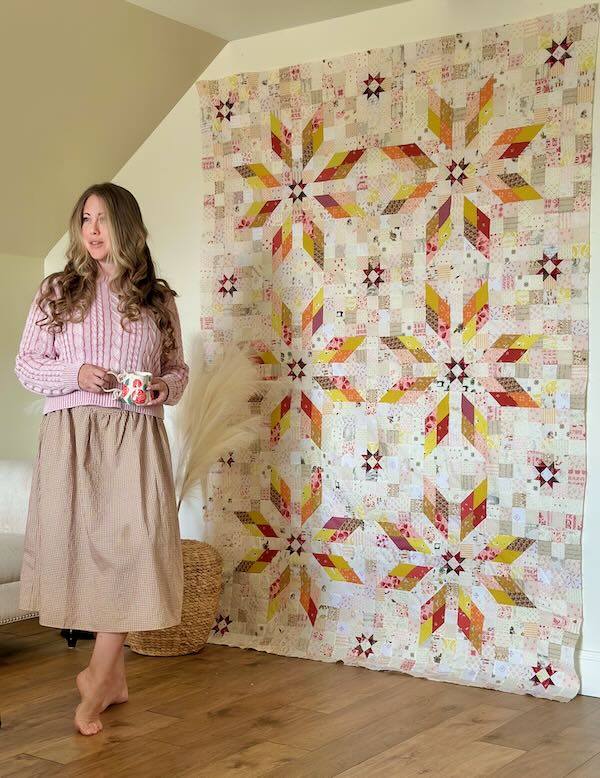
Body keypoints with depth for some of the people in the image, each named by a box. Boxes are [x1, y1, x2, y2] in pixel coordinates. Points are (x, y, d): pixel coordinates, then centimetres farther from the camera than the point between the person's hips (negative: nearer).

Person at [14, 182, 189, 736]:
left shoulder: (158, 297, 10)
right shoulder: (57, 291, 7)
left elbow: (178, 368, 15)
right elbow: (26, 364, 5)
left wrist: (165, 387, -7)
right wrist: (75, 373, -13)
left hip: (136, 436, 0)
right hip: (72, 433, 0)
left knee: (132, 545, -8)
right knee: (83, 542, 1)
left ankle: (98, 678, 4)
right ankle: (114, 676, 18)